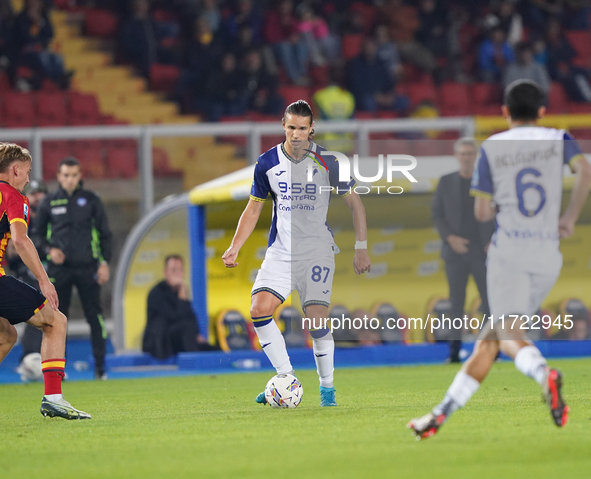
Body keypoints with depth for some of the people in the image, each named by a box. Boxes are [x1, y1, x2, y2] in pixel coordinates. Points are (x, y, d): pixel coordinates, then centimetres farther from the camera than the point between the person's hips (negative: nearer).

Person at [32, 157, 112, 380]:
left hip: (87, 268, -1)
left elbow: (104, 233, 9)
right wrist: (48, 249, -6)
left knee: (95, 316, -3)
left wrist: (104, 262, 1)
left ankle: (100, 367, 2)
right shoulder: (49, 202, 6)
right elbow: (37, 233, 13)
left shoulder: (91, 200, 5)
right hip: (59, 269, 1)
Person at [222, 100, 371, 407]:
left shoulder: (327, 162, -6)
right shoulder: (267, 163, 1)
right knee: (259, 309, -15)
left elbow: (354, 203, 3)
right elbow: (254, 208, 11)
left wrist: (361, 248, -2)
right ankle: (287, 379, -3)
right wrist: (235, 247, 0)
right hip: (280, 251, 3)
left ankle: (327, 387, 9)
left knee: (316, 320, -11)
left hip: (317, 251, -3)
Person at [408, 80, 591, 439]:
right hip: (549, 255, 3)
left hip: (508, 250, -3)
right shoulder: (558, 140, 11)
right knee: (490, 337, 8)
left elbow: (482, 213, 3)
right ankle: (441, 415, 4)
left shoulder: (492, 147, 7)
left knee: (509, 335, -13)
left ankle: (544, 373, -46)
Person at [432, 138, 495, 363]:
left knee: (489, 300, -5)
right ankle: (455, 350, 1)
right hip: (456, 252, 0)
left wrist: (495, 242, -8)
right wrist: (450, 238, -12)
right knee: (456, 302, -1)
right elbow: (437, 216, 4)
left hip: (482, 252, 0)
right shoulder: (446, 182, 5)